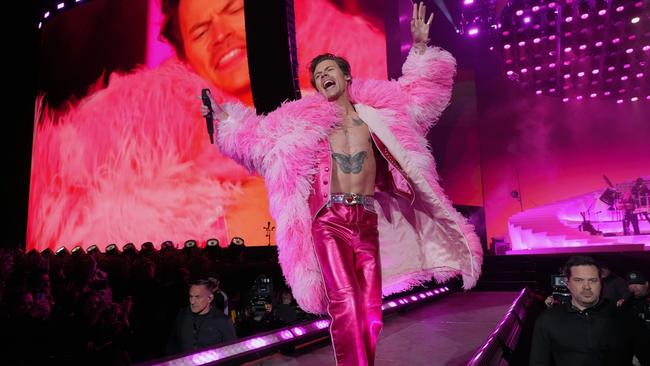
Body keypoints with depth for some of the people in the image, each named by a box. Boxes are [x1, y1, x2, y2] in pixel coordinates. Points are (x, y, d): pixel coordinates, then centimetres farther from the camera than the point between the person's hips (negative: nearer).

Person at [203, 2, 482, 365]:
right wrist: (224, 117, 8)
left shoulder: (376, 111, 12)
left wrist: (420, 47, 10)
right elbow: (259, 135, 14)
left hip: (368, 220, 2)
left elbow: (421, 90, 19)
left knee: (371, 307, 5)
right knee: (344, 302, -15)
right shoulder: (304, 120, 10)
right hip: (330, 220, -2)